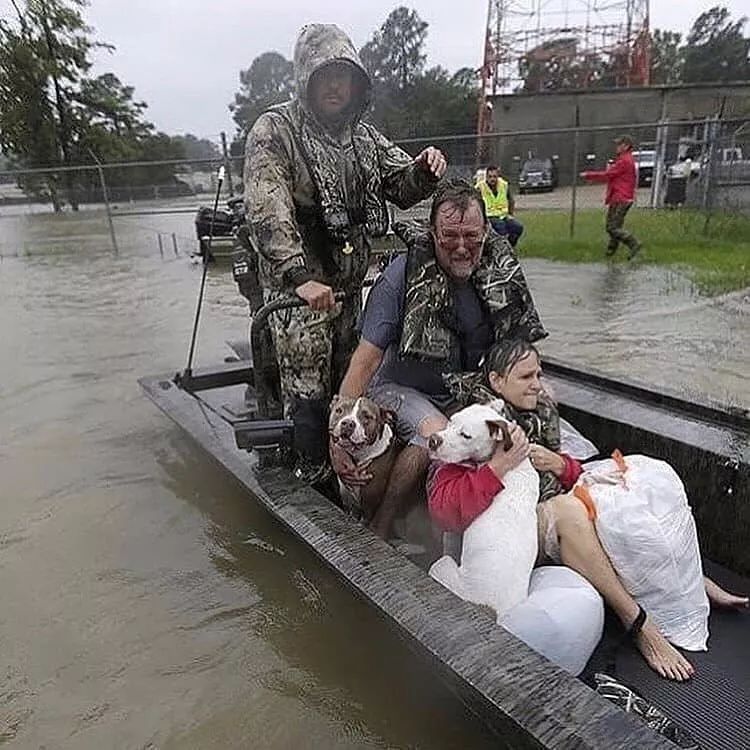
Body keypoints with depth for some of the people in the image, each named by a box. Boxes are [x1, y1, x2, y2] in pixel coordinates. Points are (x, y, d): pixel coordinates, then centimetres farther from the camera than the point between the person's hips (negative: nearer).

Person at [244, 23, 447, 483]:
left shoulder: (365, 137, 12)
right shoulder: (274, 131, -8)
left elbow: (401, 186, 14)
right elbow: (268, 212, -21)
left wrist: (424, 170, -11)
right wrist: (299, 276, -33)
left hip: (351, 281, 6)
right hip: (296, 282, -6)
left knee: (347, 376, 15)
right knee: (308, 384, -1)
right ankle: (316, 474, 16)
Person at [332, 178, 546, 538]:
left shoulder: (501, 270, -8)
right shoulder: (403, 276, -21)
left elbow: (519, 342, 6)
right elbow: (366, 359, -22)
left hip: (465, 391, 5)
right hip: (400, 388, -4)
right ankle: (378, 528, -12)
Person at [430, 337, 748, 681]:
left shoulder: (538, 414, 9)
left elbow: (577, 478, 15)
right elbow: (443, 509, -24)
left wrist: (559, 465, -9)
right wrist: (498, 466, -35)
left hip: (549, 523, 8)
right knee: (566, 508, -35)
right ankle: (640, 627, -22)